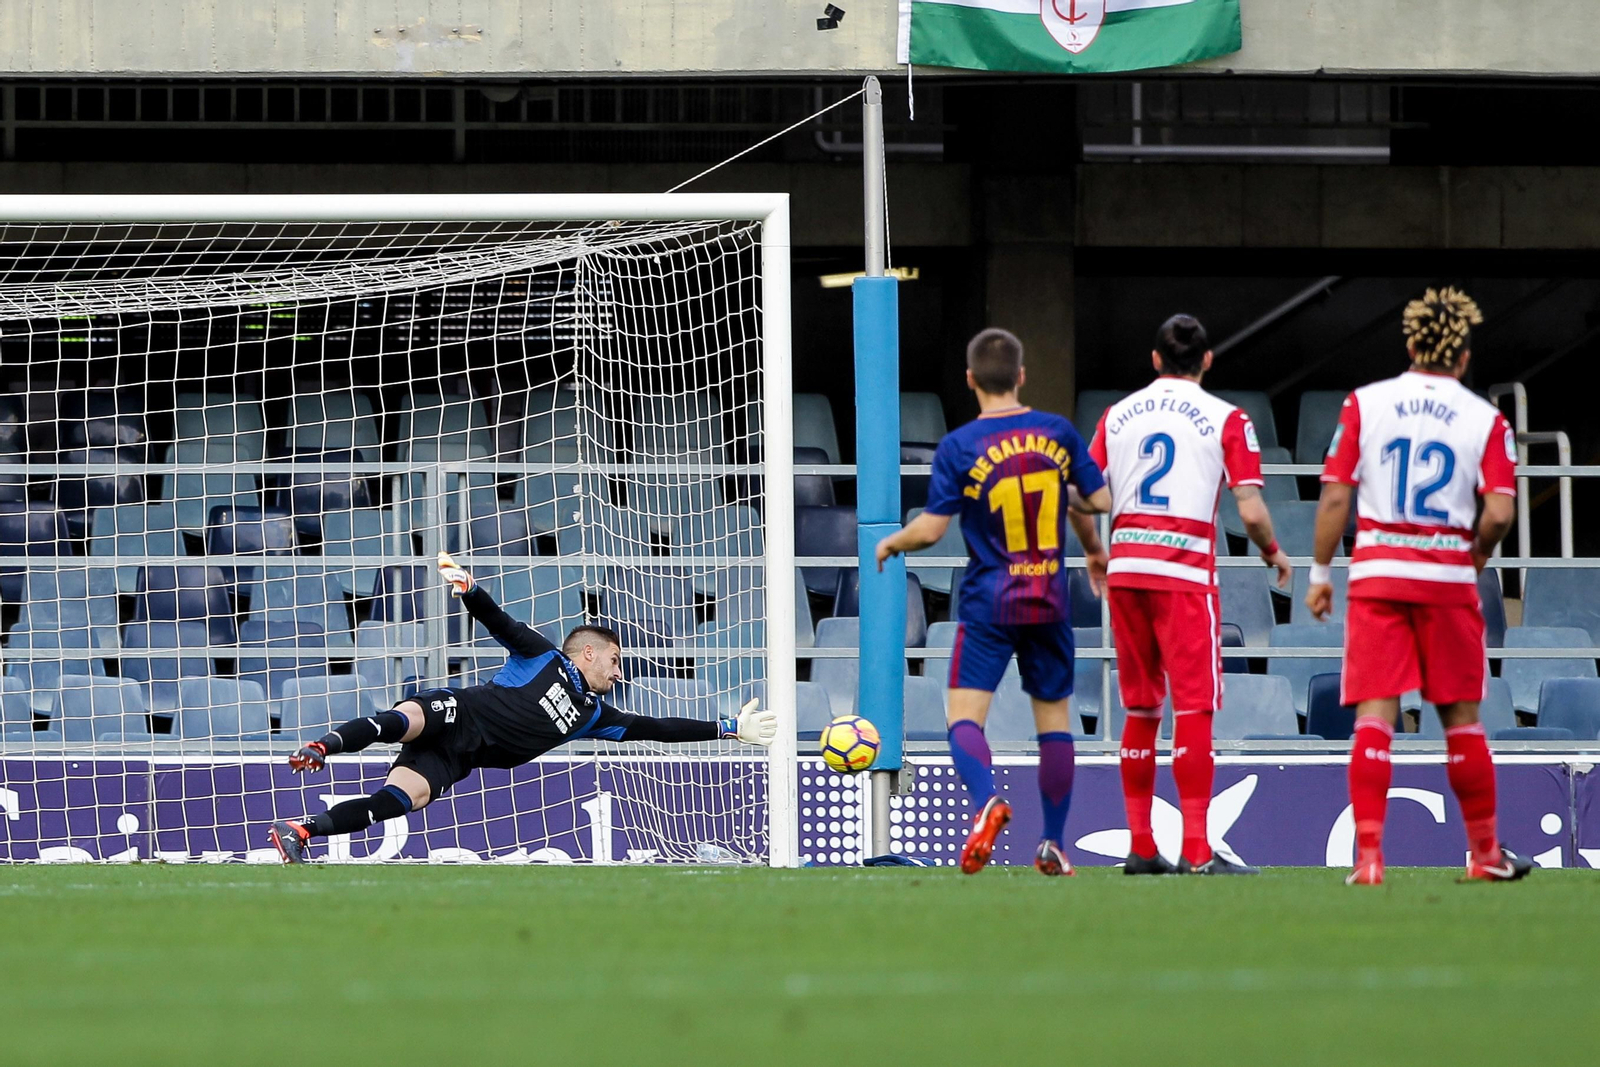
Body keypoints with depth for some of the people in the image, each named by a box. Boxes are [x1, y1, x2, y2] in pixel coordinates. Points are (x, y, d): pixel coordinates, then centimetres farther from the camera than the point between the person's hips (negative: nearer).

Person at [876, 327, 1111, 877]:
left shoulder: (959, 447, -9)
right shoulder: (1058, 433, 0)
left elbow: (930, 528, -11)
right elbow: (1101, 499, 7)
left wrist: (891, 544, 9)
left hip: (988, 603, -3)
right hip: (1051, 602, 3)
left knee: (964, 716, -3)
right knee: (1054, 718, 12)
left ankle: (987, 799, -31)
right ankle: (1053, 844, 13)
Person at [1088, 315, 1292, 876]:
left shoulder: (1118, 414, 10)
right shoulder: (1226, 420, -1)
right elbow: (1251, 512, -7)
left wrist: (1095, 555, 26)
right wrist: (1274, 556, 12)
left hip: (1125, 570, 4)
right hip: (1185, 572, -4)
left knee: (1140, 709, 13)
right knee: (1194, 706, -4)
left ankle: (1141, 846, 13)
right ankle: (1196, 850, -11)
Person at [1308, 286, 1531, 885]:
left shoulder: (1365, 404, 2)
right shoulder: (1485, 420, 0)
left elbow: (1334, 498, -2)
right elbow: (1499, 513, -9)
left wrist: (1321, 573, 6)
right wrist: (1477, 554, 10)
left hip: (1377, 573, 0)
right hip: (1449, 578, 0)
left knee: (1374, 716, -2)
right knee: (1461, 718, 11)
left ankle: (1369, 855, -11)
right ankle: (1485, 853, 20)